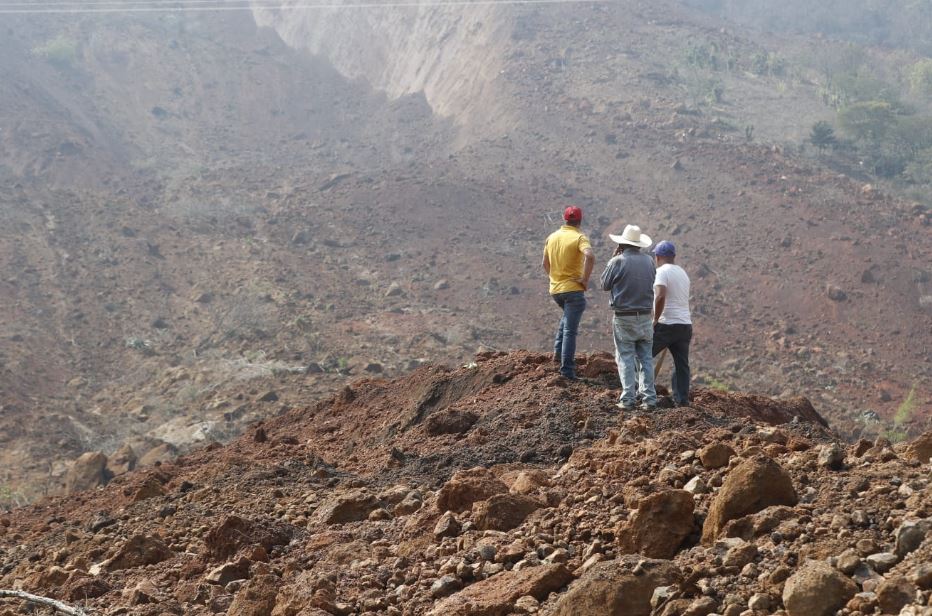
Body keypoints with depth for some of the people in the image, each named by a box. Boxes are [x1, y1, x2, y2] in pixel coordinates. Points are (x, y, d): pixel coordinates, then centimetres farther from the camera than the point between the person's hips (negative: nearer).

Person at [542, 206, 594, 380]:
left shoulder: (552, 237, 7)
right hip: (573, 289, -6)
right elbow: (590, 256, -30)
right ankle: (567, 369, -3)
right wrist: (585, 279, -20)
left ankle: (558, 351, 21)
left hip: (555, 289, 6)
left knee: (567, 316, 32)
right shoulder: (579, 238, -12)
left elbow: (545, 263, 15)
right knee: (570, 330, -2)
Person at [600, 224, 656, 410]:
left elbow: (605, 285, 0)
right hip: (646, 317, 4)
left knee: (626, 358, 1)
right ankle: (649, 398, 6)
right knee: (646, 358, 9)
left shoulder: (618, 261, -11)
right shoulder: (648, 261, 3)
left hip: (624, 318, -4)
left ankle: (628, 399, -4)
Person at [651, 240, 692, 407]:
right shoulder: (683, 273, 18)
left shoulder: (662, 272, -9)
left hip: (667, 324, -7)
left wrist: (655, 319, -15)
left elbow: (660, 296, -24)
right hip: (685, 324, 8)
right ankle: (682, 400, 5)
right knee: (682, 364, 7)